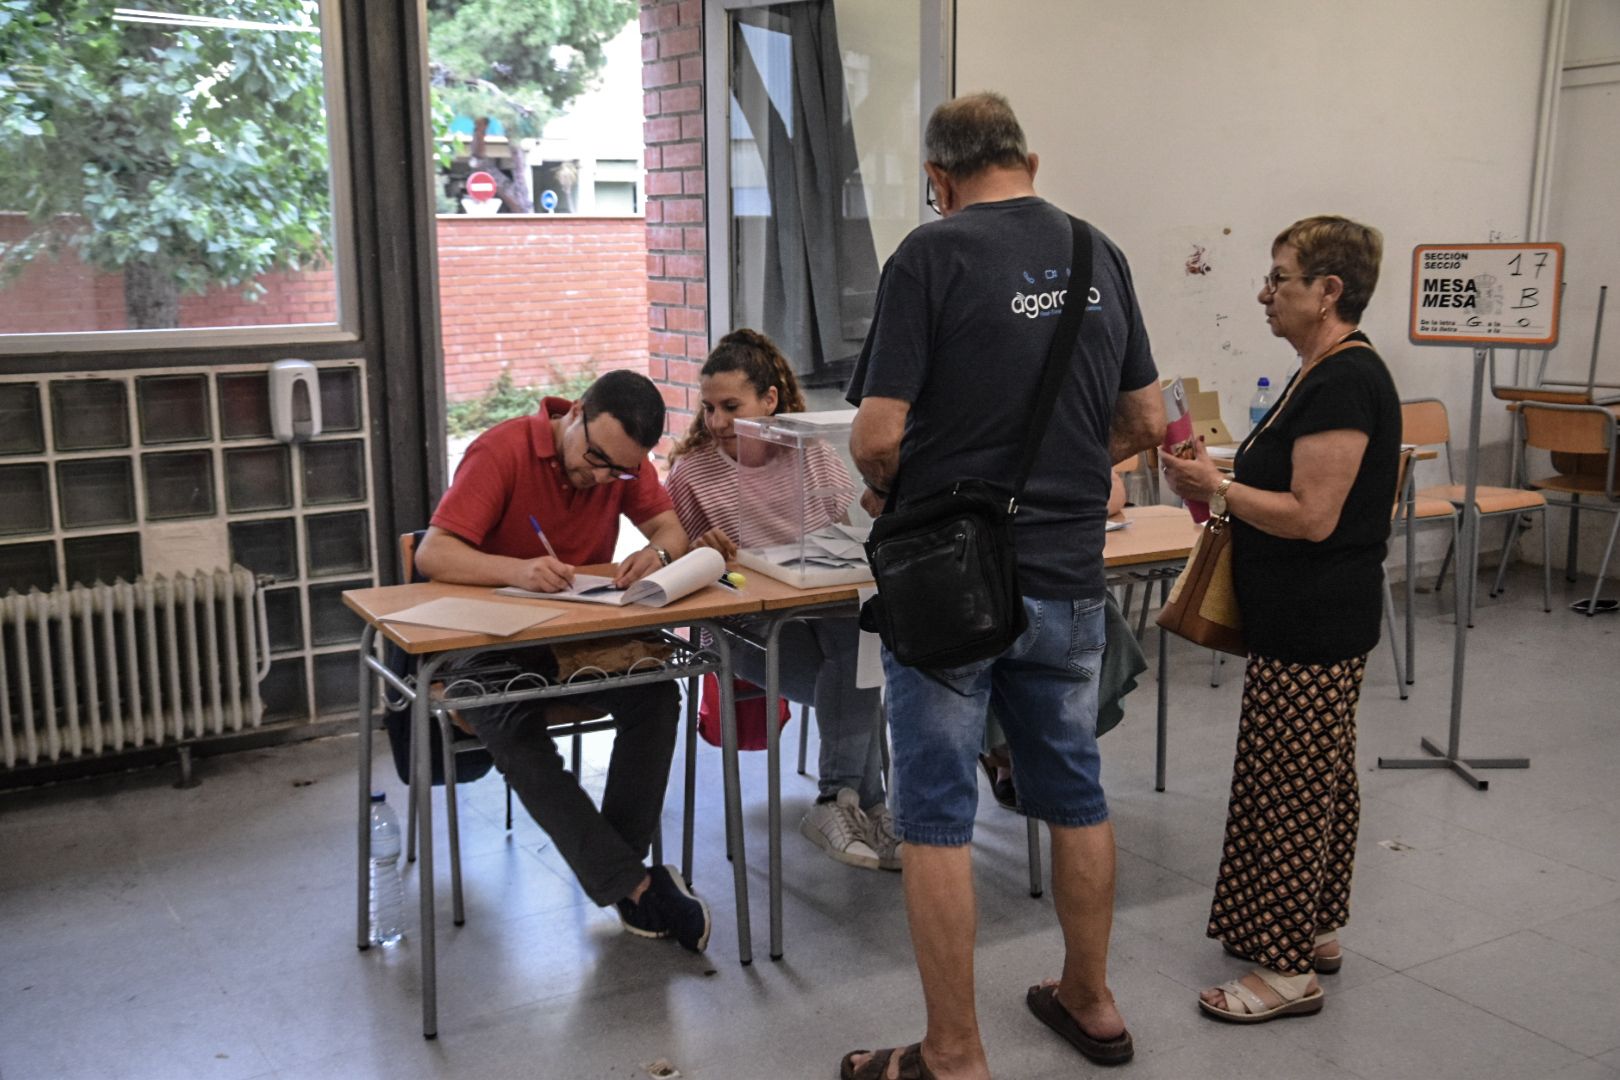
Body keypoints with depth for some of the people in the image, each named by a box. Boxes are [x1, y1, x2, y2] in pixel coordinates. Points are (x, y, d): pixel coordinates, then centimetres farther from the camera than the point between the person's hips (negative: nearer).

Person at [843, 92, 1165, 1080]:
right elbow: (1146, 423, 12)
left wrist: (889, 495, 5)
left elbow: (878, 437, -16)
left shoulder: (933, 254, -11)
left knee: (937, 819, 5)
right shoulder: (1100, 255, 5)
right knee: (1075, 794, 19)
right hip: (1069, 579, 6)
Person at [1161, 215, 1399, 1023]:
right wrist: (1225, 486, 9)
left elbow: (1312, 516, -24)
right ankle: (1314, 931, 32)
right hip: (1315, 622, 11)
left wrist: (1217, 488, -16)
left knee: (1287, 787, -2)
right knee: (1321, 779, 18)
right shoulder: (1330, 373, 12)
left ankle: (1288, 969, 9)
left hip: (1312, 630, -11)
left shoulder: (1344, 382, -20)